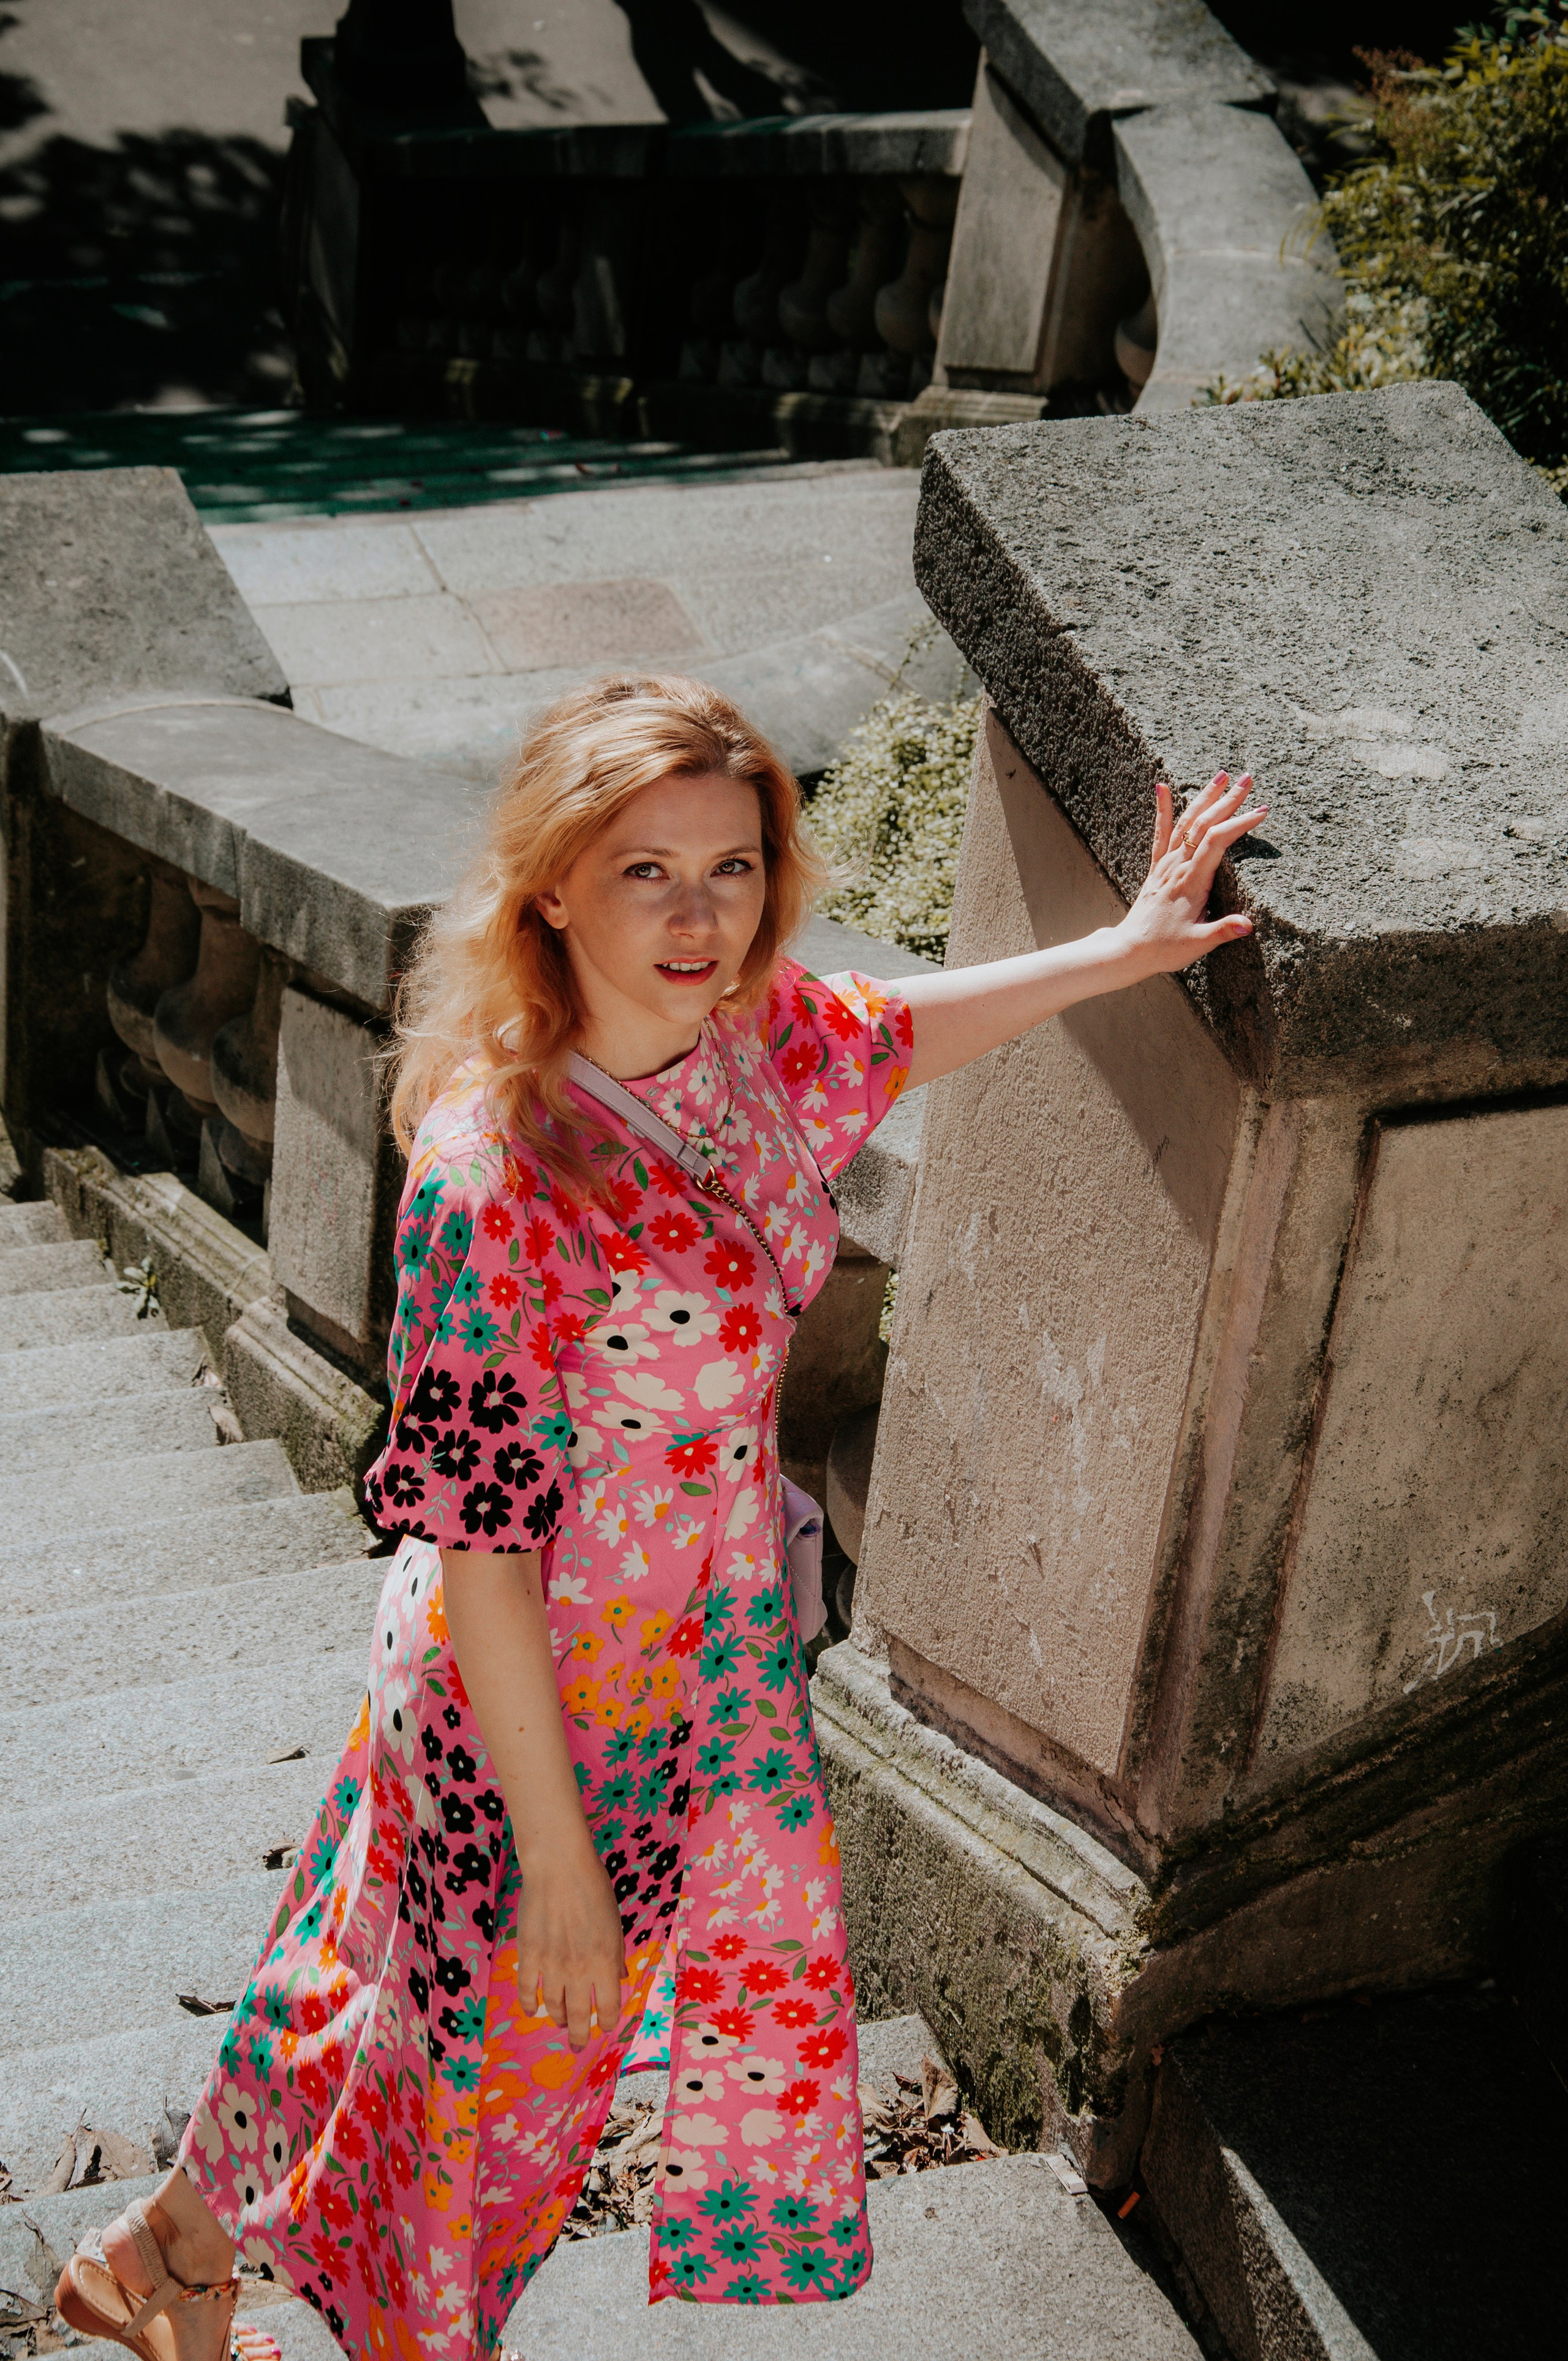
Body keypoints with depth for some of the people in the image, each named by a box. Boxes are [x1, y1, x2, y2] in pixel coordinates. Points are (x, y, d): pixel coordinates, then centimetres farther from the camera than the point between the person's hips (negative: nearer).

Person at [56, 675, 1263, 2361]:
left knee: (775, 1949, 27)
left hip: (723, 1637, 7)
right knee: (487, 2029, 18)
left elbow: (896, 1033, 14)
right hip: (538, 1688, -7)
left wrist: (1127, 948, 16)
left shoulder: (747, 1031, -11)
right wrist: (551, 1849, -20)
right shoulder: (495, 1173, -33)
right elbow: (480, 1541, -27)